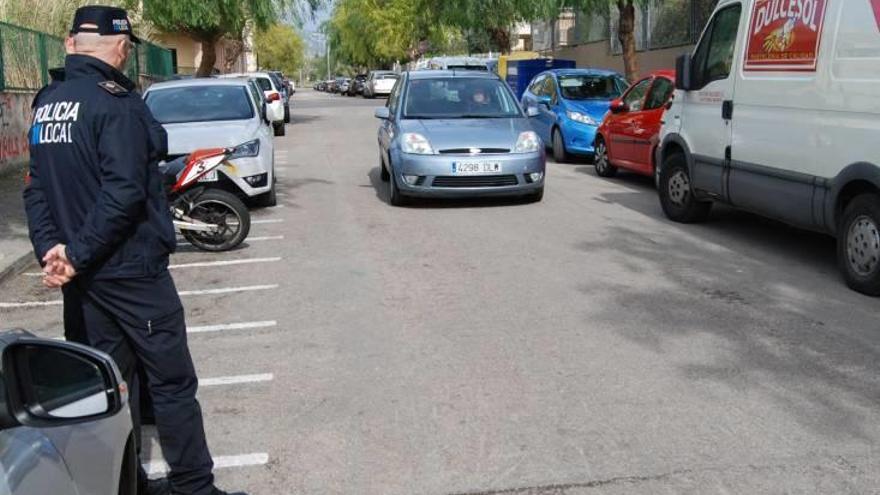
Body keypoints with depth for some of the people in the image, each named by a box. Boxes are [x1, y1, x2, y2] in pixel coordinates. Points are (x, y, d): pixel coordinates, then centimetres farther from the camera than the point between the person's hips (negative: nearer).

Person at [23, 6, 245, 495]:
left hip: (83, 274, 8)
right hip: (130, 270, -8)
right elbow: (123, 193, -23)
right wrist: (78, 255, -17)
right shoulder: (116, 102, -15)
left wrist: (50, 248, -1)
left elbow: (36, 189, 9)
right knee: (172, 382, 2)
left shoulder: (45, 103, 10)